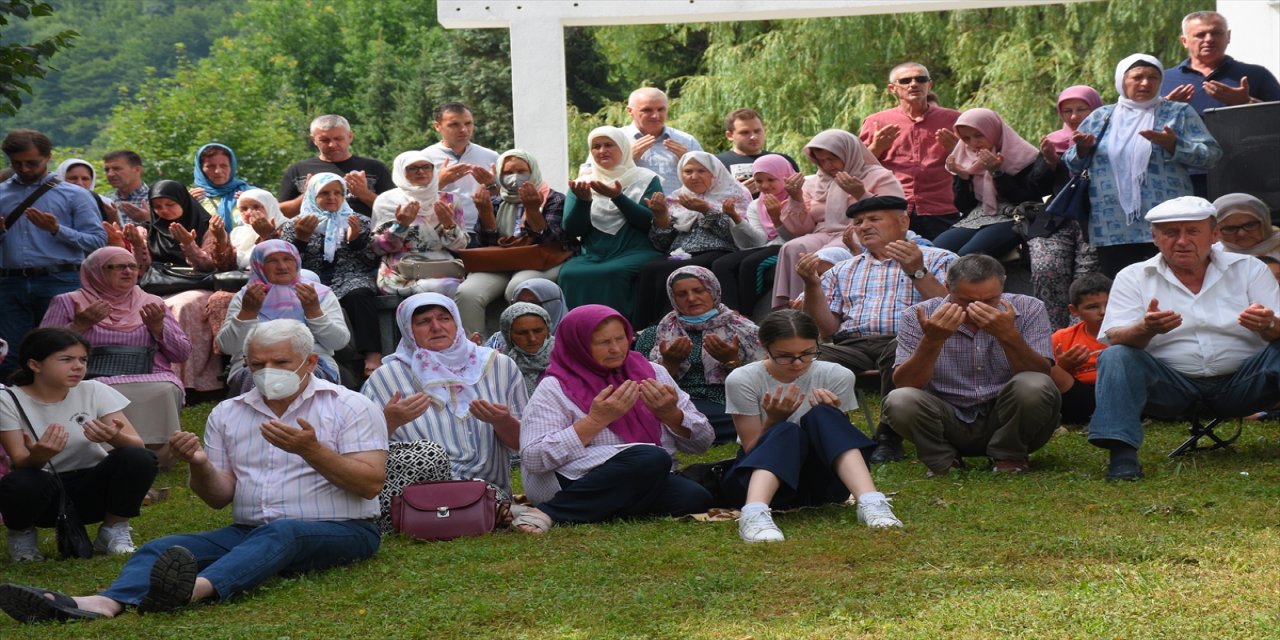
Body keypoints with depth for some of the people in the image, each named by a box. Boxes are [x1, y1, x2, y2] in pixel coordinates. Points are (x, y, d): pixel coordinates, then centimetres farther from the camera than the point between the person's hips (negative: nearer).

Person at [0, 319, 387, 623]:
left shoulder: (350, 407, 2)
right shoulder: (227, 414, 15)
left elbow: (370, 484, -8)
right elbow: (219, 498, 14)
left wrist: (312, 450, -20)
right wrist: (199, 465, -8)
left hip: (338, 532, -4)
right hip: (249, 532, 5)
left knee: (280, 533, -38)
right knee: (163, 548, -19)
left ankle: (198, 588, -64)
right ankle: (107, 603, -50)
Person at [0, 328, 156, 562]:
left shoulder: (94, 391, -6)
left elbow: (137, 445, -13)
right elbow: (21, 463, -16)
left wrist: (114, 437, -38)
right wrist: (38, 456, -41)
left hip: (90, 488, 2)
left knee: (139, 459, -27)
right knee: (19, 485, -37)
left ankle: (114, 530, 0)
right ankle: (22, 533, 0)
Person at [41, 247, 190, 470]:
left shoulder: (151, 303, 17)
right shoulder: (68, 303, 10)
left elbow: (183, 354, 13)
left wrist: (157, 327, -3)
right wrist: (79, 325, -9)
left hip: (152, 380, 2)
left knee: (165, 391, -32)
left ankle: (156, 450, -16)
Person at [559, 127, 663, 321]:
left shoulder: (646, 180, 10)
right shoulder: (582, 184, 18)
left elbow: (649, 222, -4)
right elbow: (572, 229, 7)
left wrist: (618, 197, -16)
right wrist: (583, 200, -12)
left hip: (635, 253, -2)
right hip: (592, 255, 2)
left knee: (613, 273, -36)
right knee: (569, 274, -31)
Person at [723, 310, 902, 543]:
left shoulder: (836, 376, -5)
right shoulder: (743, 380, -9)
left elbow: (839, 435, 1)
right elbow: (752, 449, -7)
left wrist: (828, 417, -19)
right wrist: (773, 419, -24)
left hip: (820, 479, 2)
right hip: (758, 477, -2)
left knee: (821, 416, -26)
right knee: (788, 432, -33)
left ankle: (869, 501, -43)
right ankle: (754, 512, -60)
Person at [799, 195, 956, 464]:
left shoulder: (937, 259, 17)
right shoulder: (843, 271, 29)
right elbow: (826, 329, 18)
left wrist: (917, 271, -11)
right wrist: (812, 284, 5)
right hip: (851, 346, 2)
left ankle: (889, 439, -22)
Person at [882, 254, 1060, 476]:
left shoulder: (1028, 310, -7)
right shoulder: (917, 317, -7)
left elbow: (1042, 377, -16)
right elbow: (905, 385, -14)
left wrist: (1009, 336, -32)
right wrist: (932, 341, -30)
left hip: (1004, 421, 0)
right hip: (947, 423, 0)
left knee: (1033, 387, -30)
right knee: (899, 401, -28)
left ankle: (1008, 457, -2)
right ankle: (943, 460, 1)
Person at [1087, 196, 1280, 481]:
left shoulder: (1249, 269, 8)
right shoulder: (1133, 277, 6)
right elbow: (1115, 340, -6)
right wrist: (1146, 329, -30)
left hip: (1239, 382, 0)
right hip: (1171, 386, 0)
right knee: (1115, 357, -24)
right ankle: (1122, 454, -30)